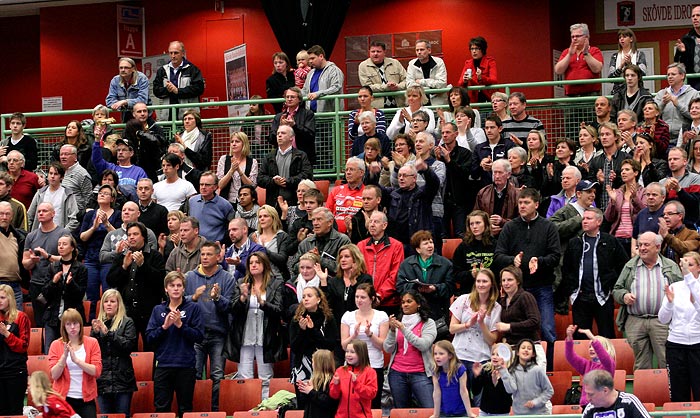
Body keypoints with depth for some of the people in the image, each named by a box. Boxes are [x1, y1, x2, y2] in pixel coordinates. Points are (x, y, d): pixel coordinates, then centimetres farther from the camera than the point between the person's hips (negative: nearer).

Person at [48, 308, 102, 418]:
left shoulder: (92, 343, 3)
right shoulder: (56, 345, 3)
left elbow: (97, 371, -7)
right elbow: (54, 375, -3)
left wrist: (76, 360, -18)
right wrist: (64, 356, -17)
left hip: (86, 399, 0)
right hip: (64, 398, 0)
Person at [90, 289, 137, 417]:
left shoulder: (127, 323, 3)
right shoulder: (98, 323, 14)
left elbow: (129, 345, -11)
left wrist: (108, 333, -17)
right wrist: (95, 332, -9)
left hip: (122, 379, -3)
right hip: (102, 379, 3)